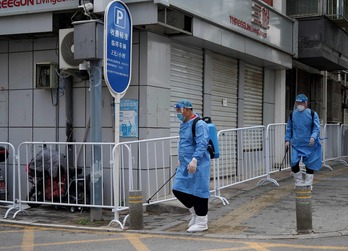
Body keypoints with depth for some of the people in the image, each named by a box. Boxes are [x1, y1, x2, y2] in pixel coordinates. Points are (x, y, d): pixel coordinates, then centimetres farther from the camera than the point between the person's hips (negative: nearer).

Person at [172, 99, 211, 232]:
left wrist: (194, 160, -32)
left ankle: (201, 222, 11)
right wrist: (180, 159, 30)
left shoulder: (199, 125, -14)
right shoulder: (183, 125, 14)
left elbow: (202, 144, -24)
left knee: (198, 191, -2)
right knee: (178, 189, 7)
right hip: (185, 165, 9)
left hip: (198, 166, -9)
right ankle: (195, 212, 27)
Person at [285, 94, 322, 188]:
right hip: (296, 145, 2)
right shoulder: (292, 115, 7)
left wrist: (313, 137, -22)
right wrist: (287, 139, 6)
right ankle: (299, 182, 12)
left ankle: (308, 183, 18)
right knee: (294, 163, -6)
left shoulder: (312, 114, -2)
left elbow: (316, 128, -6)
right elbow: (289, 128, 15)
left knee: (310, 164, 4)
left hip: (309, 145, -2)